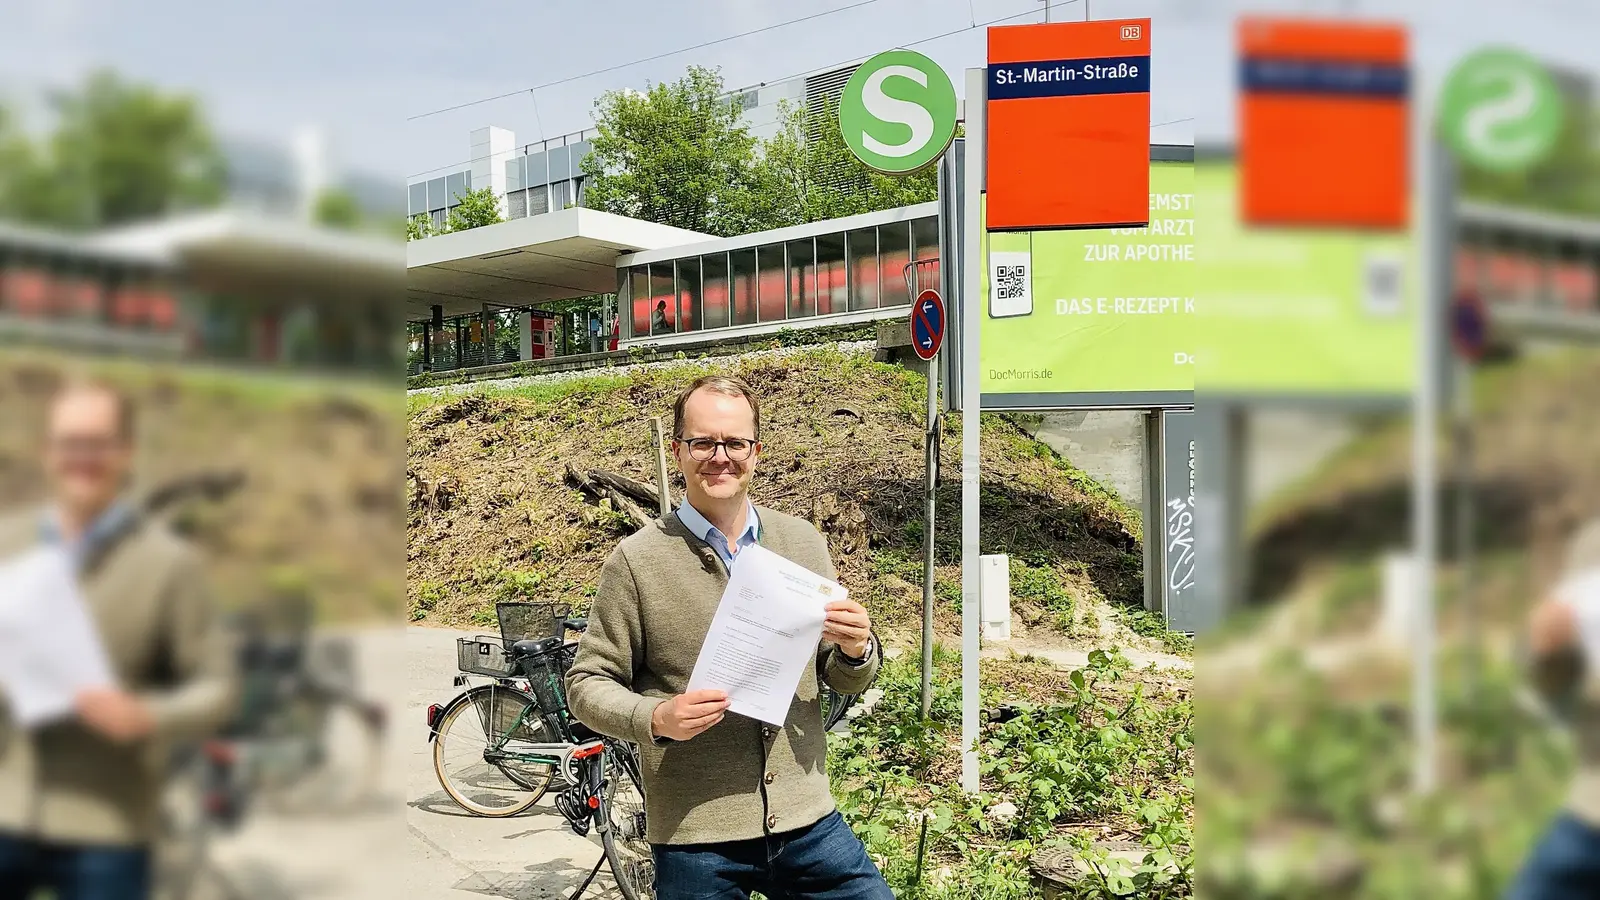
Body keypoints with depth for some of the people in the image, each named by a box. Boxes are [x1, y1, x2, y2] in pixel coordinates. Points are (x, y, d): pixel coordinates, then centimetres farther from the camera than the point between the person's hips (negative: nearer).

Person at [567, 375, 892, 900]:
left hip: (808, 822, 3)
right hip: (694, 837, -3)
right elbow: (587, 684, -1)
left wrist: (856, 651, -9)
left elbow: (841, 681, 13)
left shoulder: (803, 542, 7)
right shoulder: (637, 560, -5)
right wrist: (657, 718, -19)